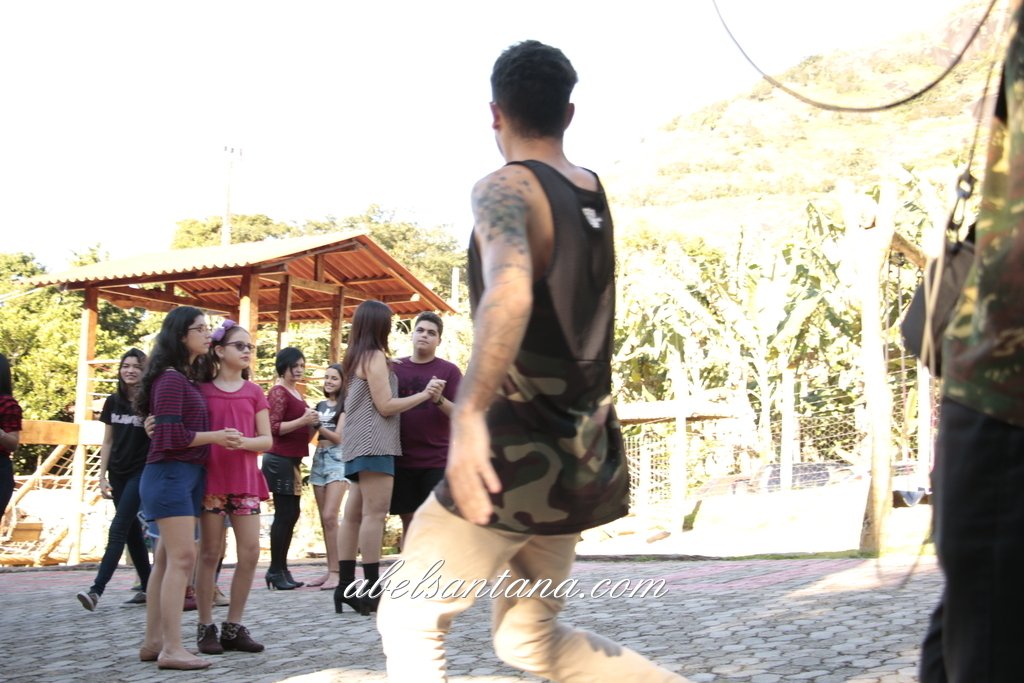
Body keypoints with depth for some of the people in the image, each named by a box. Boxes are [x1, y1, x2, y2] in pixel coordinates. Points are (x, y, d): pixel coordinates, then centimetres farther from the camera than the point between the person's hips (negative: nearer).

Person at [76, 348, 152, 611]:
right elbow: (107, 442, 11)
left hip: (141, 473, -5)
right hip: (118, 473, 5)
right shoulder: (113, 402, 7)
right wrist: (102, 477, 7)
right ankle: (148, 587, 16)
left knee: (118, 529, -12)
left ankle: (96, 589, -17)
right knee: (132, 530, 8)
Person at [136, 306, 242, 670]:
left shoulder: (188, 378, 16)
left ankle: (153, 642, 14)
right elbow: (172, 436, -18)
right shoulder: (171, 378, -12)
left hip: (187, 475, 9)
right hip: (170, 474, -9)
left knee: (167, 560, 9)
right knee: (182, 558, -12)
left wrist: (222, 436, 5)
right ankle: (172, 648, -12)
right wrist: (216, 437, -11)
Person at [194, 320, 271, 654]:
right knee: (210, 553, 0)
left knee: (250, 552, -2)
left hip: (245, 479, 3)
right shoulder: (201, 389, 3)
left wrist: (242, 442, -12)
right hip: (211, 478, -3)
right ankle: (205, 627, 9)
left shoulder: (254, 392, 10)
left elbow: (267, 440, 5)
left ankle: (233, 626, 9)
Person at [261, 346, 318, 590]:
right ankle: (275, 571, -1)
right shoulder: (279, 392, -10)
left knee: (291, 514, 10)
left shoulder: (296, 392, 17)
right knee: (284, 514, -7)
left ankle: (281, 569, 16)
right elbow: (273, 428, -18)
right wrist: (303, 421, -24)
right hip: (279, 460, -9)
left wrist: (311, 424, 10)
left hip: (292, 460, 9)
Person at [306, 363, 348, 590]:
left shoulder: (346, 405, -1)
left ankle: (336, 572, -16)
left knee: (330, 516, -16)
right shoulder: (321, 405, 17)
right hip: (319, 458, 7)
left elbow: (338, 436, -9)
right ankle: (330, 570, 9)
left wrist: (318, 425, -22)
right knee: (324, 519, 5)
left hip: (337, 459, -7)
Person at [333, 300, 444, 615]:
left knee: (354, 515, 6)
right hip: (374, 443, -10)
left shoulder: (355, 358, 19)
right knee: (375, 514, -12)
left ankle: (345, 587, 4)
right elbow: (385, 406, -12)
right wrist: (424, 394, -5)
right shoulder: (375, 356, -8)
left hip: (360, 445, 10)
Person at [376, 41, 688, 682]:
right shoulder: (594, 193, 12)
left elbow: (509, 293, -33)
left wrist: (469, 415, -39)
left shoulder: (506, 189, -12)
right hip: (583, 455, 8)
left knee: (409, 621, 5)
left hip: (519, 451, -8)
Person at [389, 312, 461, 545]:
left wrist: (439, 400, -22)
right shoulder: (395, 368, 9)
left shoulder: (449, 370, 2)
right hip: (402, 459, 3)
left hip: (437, 461, -3)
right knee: (409, 522, 6)